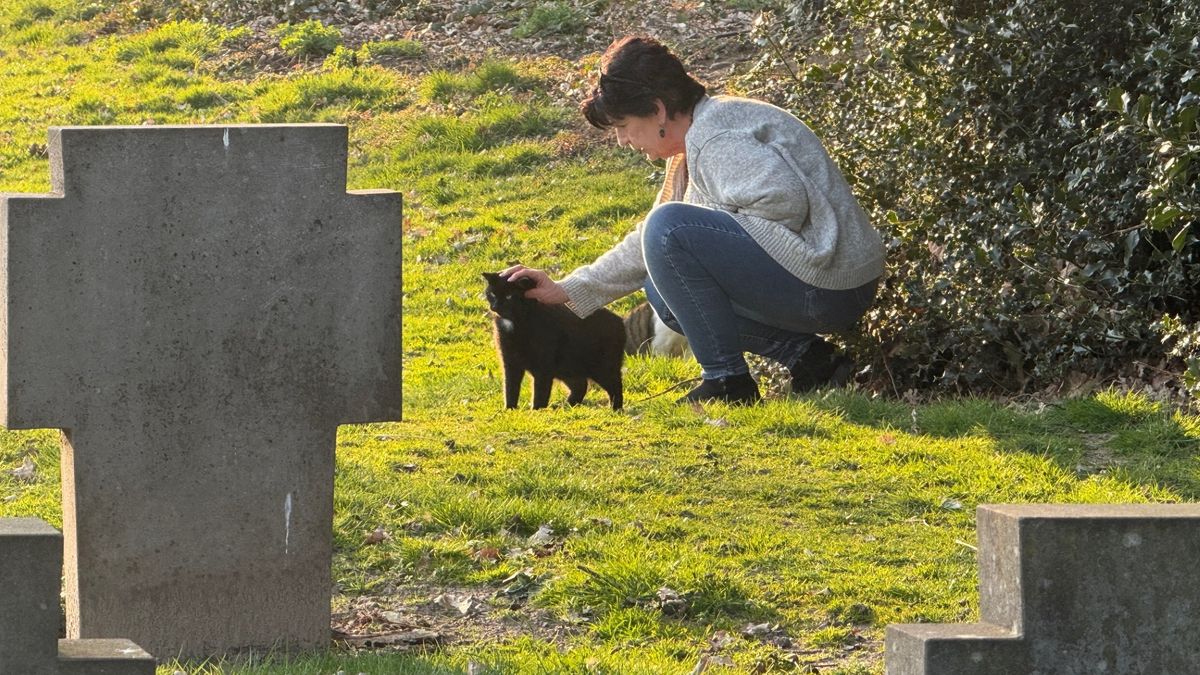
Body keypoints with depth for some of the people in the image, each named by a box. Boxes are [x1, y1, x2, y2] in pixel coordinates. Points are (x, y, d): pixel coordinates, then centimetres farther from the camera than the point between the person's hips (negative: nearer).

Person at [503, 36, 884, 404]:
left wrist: (717, 231, -13)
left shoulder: (715, 137, -15)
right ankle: (803, 355, 5)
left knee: (671, 229, -17)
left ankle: (727, 380, -12)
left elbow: (786, 200, -30)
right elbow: (648, 245, 25)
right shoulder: (695, 142, 19)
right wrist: (566, 291, 19)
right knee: (662, 288, 17)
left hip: (825, 290, -11)